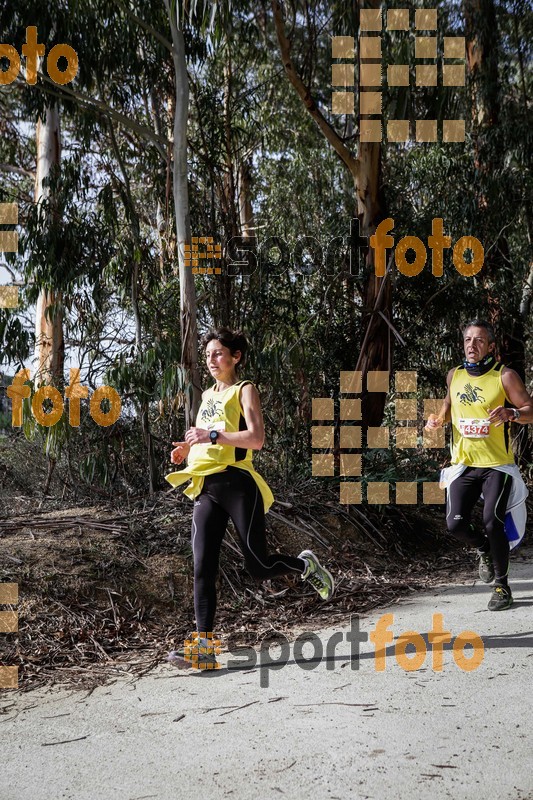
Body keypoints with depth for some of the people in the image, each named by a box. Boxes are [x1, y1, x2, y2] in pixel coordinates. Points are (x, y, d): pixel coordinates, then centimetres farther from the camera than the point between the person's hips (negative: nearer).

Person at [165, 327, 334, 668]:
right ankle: (204, 646, -5)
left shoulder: (245, 390, -1)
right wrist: (188, 449, 13)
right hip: (206, 490, 6)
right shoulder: (208, 395, 21)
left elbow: (256, 438, -16)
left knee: (259, 566, -2)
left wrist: (213, 435, -24)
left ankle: (306, 564, 28)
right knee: (203, 568, -5)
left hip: (237, 485, -6)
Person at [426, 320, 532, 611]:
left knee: (493, 522, -14)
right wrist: (439, 418, 4)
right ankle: (484, 549, 30)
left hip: (497, 465, -4)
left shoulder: (505, 376, -6)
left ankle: (502, 586, 7)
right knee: (456, 524, -6)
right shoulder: (454, 375, 7)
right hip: (463, 464, 4)